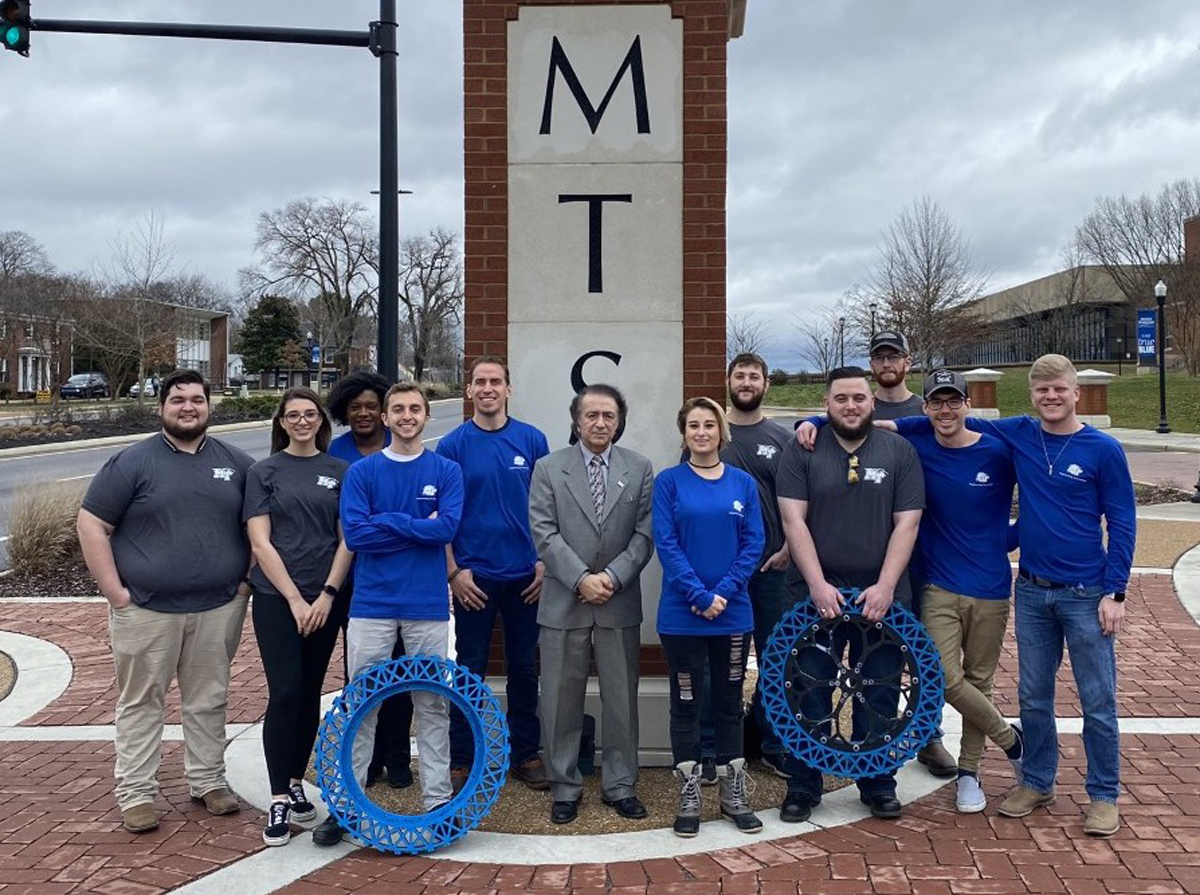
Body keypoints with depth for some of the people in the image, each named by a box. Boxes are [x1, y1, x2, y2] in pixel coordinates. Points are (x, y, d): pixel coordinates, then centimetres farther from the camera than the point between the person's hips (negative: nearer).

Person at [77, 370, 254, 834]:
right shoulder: (133, 462, -3)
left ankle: (208, 781, 26)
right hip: (145, 609, -2)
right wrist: (114, 590, -9)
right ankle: (136, 794, 16)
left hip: (218, 609, 3)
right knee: (140, 703, 6)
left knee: (209, 700, 12)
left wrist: (249, 579, 4)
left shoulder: (236, 463, 6)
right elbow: (91, 525, -4)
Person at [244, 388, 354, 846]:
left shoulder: (340, 472, 7)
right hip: (277, 597, -2)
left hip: (325, 599, 2)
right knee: (284, 693, -8)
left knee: (310, 694, 9)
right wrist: (295, 599, -10)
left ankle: (295, 783, 23)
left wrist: (327, 594, -7)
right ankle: (278, 800, 0)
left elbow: (347, 540, 4)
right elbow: (261, 542, -4)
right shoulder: (264, 472, 2)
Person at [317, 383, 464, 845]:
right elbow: (355, 533, -9)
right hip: (372, 604, 0)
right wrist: (419, 528, -9)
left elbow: (448, 527, -11)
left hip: (428, 604, 0)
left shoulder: (446, 471, 3)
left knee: (433, 705, 8)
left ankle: (438, 800, 17)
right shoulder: (361, 472, 3)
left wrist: (388, 521, -10)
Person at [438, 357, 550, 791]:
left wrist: (545, 561, -1)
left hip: (526, 575, 2)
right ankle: (460, 758, 19)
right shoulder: (453, 445, -1)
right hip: (474, 576, -1)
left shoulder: (532, 440, 2)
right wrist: (454, 570, -6)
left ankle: (526, 754, 23)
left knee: (524, 668, 11)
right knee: (471, 670, 7)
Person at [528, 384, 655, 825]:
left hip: (620, 603, 1)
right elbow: (544, 533, -5)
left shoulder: (640, 469, 6)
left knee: (621, 698, 9)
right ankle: (565, 786, 20)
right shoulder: (549, 468, 3)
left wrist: (612, 577, -12)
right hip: (564, 602, -1)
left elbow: (645, 534, 1)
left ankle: (620, 785, 23)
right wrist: (582, 579, -14)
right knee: (562, 699, 6)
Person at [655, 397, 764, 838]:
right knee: (686, 703, 6)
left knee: (729, 702, 11)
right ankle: (689, 796, 16)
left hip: (733, 614, 2)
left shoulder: (743, 483, 5)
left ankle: (733, 794, 22)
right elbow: (666, 543, -8)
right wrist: (700, 595, -17)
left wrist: (724, 592, -13)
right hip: (681, 614, -2)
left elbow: (753, 543, 0)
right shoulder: (669, 481, -1)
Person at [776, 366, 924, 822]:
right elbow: (793, 520, -6)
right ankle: (803, 786, 19)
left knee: (878, 697, 10)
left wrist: (885, 586, -11)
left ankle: (878, 784, 25)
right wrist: (817, 584, -14)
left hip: (881, 596, 1)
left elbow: (906, 523, -2)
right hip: (819, 593, -1)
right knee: (811, 696, 6)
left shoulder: (899, 451, 4)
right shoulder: (801, 451, 1)